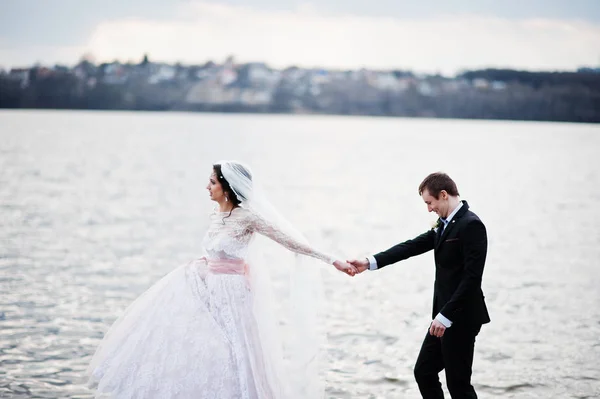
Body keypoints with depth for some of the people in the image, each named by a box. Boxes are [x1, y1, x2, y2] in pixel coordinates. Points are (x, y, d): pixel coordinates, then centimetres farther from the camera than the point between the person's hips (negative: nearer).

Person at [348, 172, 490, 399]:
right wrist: (370, 263, 3)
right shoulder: (444, 224, 11)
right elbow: (412, 246, 11)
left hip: (461, 319, -9)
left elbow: (472, 277, -23)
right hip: (444, 317, 10)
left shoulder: (471, 225, -18)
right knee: (423, 372, 13)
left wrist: (445, 316, -23)